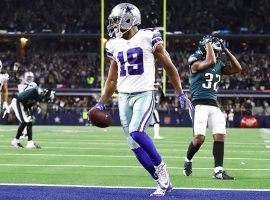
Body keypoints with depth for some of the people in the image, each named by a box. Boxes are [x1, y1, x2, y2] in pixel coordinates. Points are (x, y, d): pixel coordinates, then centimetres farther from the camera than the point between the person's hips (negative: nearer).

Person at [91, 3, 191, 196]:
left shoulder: (148, 38, -6)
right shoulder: (115, 45, 11)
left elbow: (169, 66, 0)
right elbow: (112, 79, 18)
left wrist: (180, 93, -1)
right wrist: (101, 104, 12)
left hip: (144, 94, -6)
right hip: (124, 97, 6)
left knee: (136, 132, -27)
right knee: (135, 146, 1)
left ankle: (160, 166, -5)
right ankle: (163, 183, 10)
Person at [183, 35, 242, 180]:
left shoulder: (219, 64, 15)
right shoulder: (196, 63, -7)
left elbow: (237, 69, 12)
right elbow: (211, 61, -26)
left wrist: (225, 50, 9)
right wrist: (209, 43, -12)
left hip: (214, 105, 7)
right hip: (199, 104, -6)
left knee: (220, 136, -6)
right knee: (199, 138, -14)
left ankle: (218, 170, -6)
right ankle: (188, 161, 14)